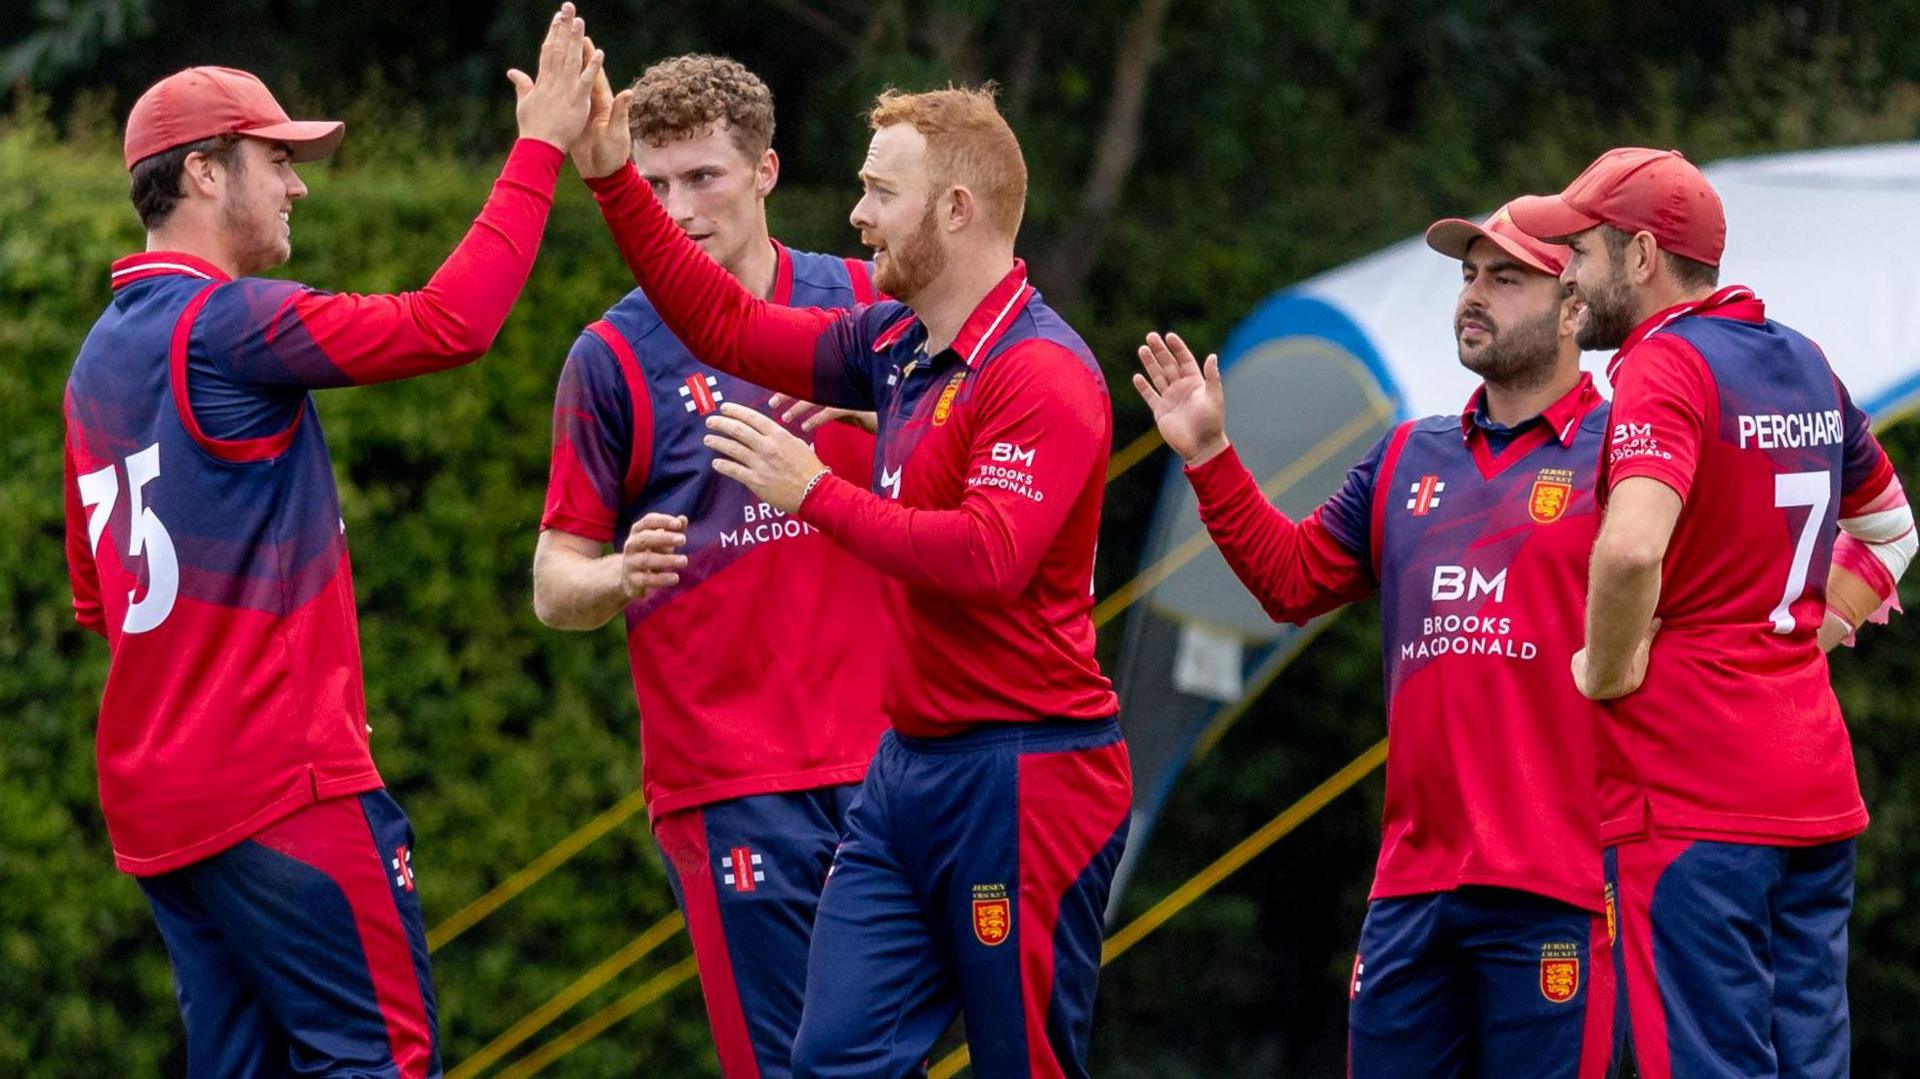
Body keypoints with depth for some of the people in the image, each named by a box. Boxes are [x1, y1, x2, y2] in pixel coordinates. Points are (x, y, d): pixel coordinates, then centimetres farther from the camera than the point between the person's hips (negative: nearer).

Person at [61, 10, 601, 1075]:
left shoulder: (100, 359, 17)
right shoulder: (227, 322, -12)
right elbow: (449, 324, -19)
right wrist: (542, 145, -13)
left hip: (153, 800, 9)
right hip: (280, 787, -9)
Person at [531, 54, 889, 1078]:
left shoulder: (862, 306, 6)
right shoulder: (615, 357, -2)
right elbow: (554, 586, 1)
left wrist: (863, 406, -6)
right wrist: (624, 575, -22)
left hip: (879, 758, 3)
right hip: (726, 781, -3)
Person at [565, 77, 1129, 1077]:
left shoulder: (1040, 374, -15)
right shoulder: (899, 347, 12)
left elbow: (988, 558, -26)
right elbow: (732, 328, 21)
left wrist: (818, 493, -20)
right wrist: (612, 180, 16)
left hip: (1021, 779, -9)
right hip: (906, 770, 9)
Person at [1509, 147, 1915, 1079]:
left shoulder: (1664, 366, -11)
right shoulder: (1806, 366, 16)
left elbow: (1633, 546, -29)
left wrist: (1607, 670, -13)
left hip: (1691, 793, -8)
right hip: (1816, 784, 8)